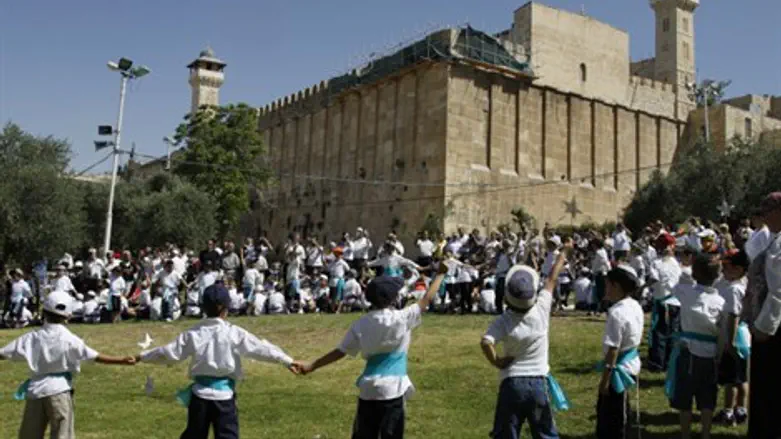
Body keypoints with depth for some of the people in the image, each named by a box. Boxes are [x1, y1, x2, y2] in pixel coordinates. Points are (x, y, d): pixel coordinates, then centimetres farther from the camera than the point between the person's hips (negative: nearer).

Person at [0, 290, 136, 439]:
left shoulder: (33, 337, 1)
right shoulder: (69, 339, -8)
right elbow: (96, 357, -12)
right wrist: (122, 361, -10)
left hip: (34, 390, 3)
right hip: (59, 390, -3)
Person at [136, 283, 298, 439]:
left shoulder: (193, 333, 0)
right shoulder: (234, 333, -9)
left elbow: (169, 352, 5)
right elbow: (261, 348, -7)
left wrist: (140, 357, 19)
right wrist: (288, 361, -2)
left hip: (200, 393, 4)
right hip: (224, 394, -3)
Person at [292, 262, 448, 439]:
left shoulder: (361, 324, 1)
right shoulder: (401, 318, -9)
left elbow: (340, 351, 2)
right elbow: (427, 299, 1)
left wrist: (311, 366, 10)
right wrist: (441, 273, 14)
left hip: (368, 388, 4)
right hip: (392, 388, -4)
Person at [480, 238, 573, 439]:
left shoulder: (503, 321, -14)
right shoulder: (541, 310, -9)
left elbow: (485, 343, -31)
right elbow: (552, 280, 4)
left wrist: (495, 362, -12)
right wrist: (564, 253, 17)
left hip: (511, 383, -2)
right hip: (539, 383, 2)